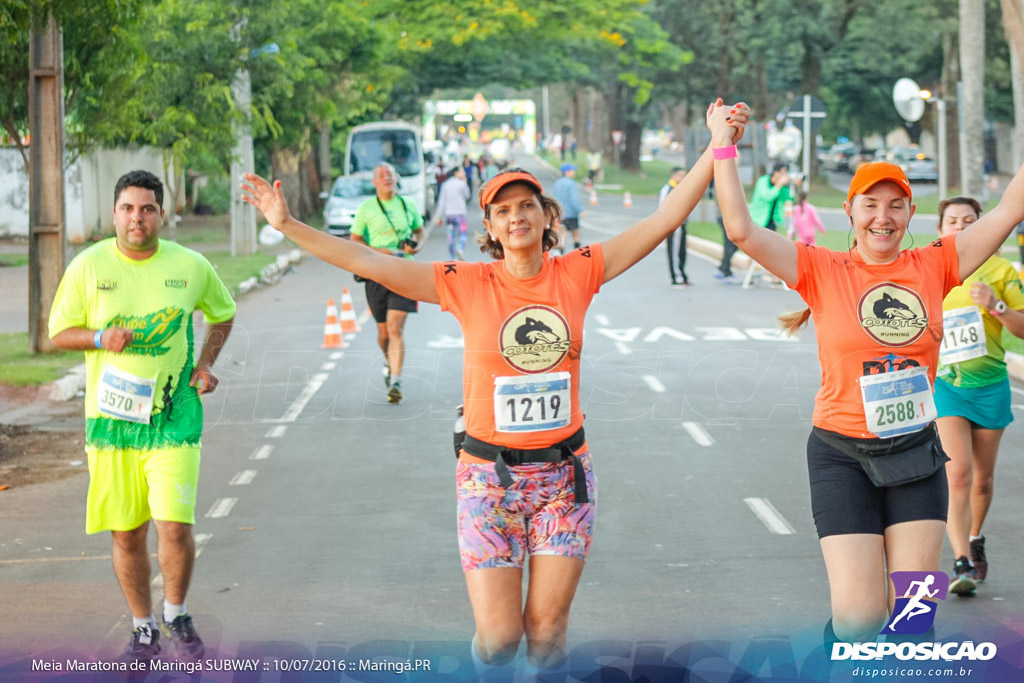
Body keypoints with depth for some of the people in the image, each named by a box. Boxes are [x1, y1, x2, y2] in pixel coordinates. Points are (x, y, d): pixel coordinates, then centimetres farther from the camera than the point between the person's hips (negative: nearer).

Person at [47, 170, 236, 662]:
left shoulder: (190, 266, 0)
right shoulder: (88, 266, -2)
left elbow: (222, 315, 18)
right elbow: (59, 333, 5)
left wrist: (205, 362, 3)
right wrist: (100, 338, -15)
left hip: (174, 417, -1)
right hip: (111, 418, 1)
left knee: (174, 527, -11)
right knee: (126, 534, 6)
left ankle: (176, 616, 16)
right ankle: (143, 629, 25)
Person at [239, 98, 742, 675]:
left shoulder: (578, 274, 0)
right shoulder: (467, 285, -4)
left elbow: (665, 219, 0)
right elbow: (365, 261, -6)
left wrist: (717, 149, -4)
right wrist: (288, 226, -11)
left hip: (564, 474, 1)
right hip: (489, 475, -1)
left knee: (548, 631, 3)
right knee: (499, 635, -3)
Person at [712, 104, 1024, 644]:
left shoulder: (934, 267, 2)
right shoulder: (824, 272, -5)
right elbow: (741, 229, -14)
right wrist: (722, 148, -15)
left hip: (915, 453, 3)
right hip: (843, 453, -3)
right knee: (859, 616, -10)